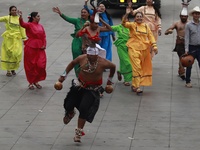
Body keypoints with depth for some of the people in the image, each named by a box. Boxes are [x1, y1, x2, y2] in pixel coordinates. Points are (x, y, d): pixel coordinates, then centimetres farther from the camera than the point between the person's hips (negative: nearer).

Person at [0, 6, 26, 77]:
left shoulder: (19, 19, 6)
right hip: (8, 38, -1)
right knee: (8, 54, 1)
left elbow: (22, 29, 6)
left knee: (16, 53, -3)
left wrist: (24, 38, 3)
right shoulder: (7, 18, 1)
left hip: (17, 39, 1)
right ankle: (8, 70, 9)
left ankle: (13, 69, 17)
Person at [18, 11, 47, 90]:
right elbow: (22, 24, -26)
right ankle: (31, 82, 16)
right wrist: (20, 17, -45)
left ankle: (36, 81, 18)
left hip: (40, 48, 5)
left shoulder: (40, 26, 11)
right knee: (31, 65, 4)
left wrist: (44, 45, -3)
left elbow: (44, 37, 13)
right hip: (30, 47, -5)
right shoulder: (29, 25, -5)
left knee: (40, 65, -1)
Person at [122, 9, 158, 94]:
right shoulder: (132, 25, -3)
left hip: (144, 49, 5)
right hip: (134, 49, -5)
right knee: (136, 67, -10)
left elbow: (150, 36, 9)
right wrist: (126, 14, -33)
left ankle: (134, 85, 22)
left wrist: (154, 46, -1)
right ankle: (136, 86, -7)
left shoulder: (146, 26, 9)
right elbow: (124, 23, -19)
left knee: (143, 67, 10)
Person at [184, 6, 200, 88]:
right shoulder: (189, 25, -2)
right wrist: (186, 49, -11)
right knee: (189, 66, 6)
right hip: (192, 47, -2)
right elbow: (187, 37, -5)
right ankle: (188, 82, 15)